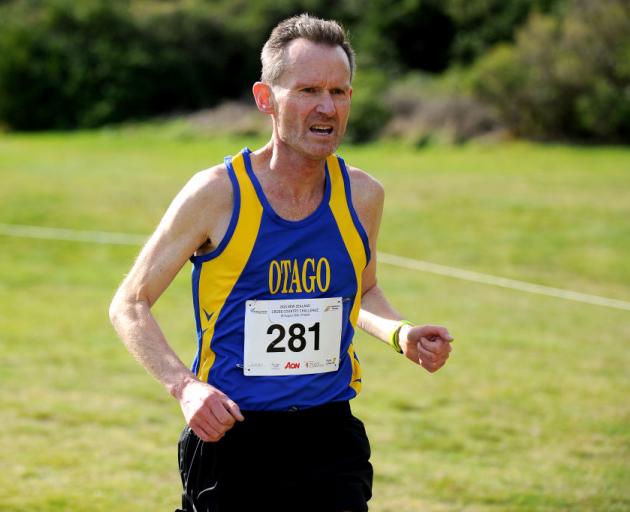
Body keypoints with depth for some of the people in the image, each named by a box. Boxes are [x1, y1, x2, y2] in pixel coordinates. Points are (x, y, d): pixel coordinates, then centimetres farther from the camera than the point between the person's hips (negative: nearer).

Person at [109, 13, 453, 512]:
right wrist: (185, 386, -17)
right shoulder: (217, 193, -10)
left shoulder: (362, 195, 3)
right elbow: (129, 305, -3)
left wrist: (402, 334, 3)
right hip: (229, 438, -3)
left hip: (331, 438, 3)